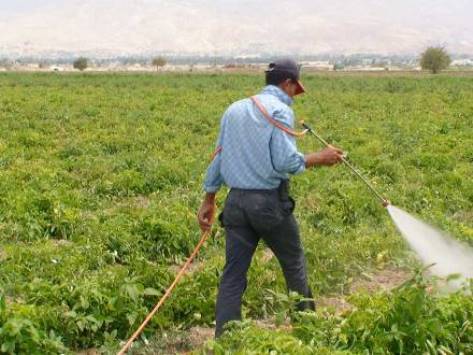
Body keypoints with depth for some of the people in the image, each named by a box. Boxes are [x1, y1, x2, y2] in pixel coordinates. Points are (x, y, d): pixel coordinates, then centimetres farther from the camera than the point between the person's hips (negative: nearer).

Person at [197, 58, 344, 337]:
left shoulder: (234, 110, 14)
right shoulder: (280, 109, -8)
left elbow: (219, 158, 16)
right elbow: (285, 161, -17)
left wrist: (209, 201, 20)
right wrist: (320, 158, -3)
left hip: (236, 202, 6)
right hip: (270, 202, -6)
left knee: (233, 274, 6)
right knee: (294, 265, 15)